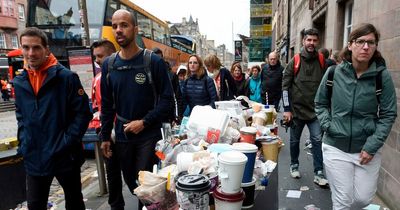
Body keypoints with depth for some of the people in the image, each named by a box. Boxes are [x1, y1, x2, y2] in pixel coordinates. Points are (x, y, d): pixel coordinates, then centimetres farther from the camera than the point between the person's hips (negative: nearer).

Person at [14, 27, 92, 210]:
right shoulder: (19, 82, 5)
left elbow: (83, 113, -13)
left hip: (65, 156, -4)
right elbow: (20, 117, 17)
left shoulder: (66, 77, -11)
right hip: (34, 158, 5)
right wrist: (23, 144, 5)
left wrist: (67, 142, -17)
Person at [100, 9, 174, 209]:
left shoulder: (154, 61, -10)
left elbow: (167, 99, -10)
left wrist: (144, 122, -17)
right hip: (121, 135, 5)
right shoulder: (108, 64, 3)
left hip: (149, 134, -4)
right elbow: (106, 104, 7)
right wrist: (105, 136, 7)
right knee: (130, 181, 19)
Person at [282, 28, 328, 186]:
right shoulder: (295, 62, -3)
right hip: (297, 109, -1)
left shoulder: (322, 62, 2)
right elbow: (285, 86, -4)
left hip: (315, 110, 1)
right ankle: (294, 165, 32)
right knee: (294, 140, 12)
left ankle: (318, 173, 7)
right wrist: (287, 109, -9)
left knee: (317, 140, -3)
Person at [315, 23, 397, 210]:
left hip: (368, 149, 1)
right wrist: (328, 125, -7)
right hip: (336, 147, 0)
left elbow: (388, 114, -3)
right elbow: (320, 103, 8)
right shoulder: (334, 72, -5)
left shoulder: (382, 75, -7)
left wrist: (372, 146, -9)